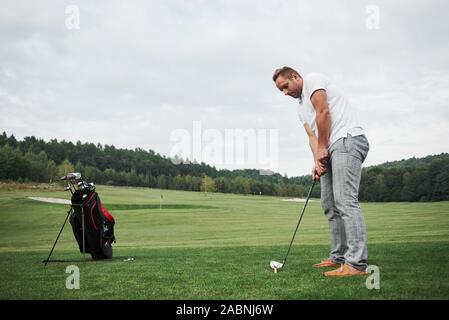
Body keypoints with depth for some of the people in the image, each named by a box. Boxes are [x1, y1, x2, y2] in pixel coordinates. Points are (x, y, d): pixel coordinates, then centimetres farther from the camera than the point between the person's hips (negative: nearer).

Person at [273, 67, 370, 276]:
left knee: (346, 201, -18)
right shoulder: (301, 108, 28)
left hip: (348, 139, -10)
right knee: (330, 204, 10)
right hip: (332, 150, 10)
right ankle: (339, 257, 15)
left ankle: (357, 263, -22)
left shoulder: (313, 80, 2)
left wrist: (322, 149, -8)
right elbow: (312, 136, 15)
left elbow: (323, 112, -10)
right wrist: (317, 161, -2)